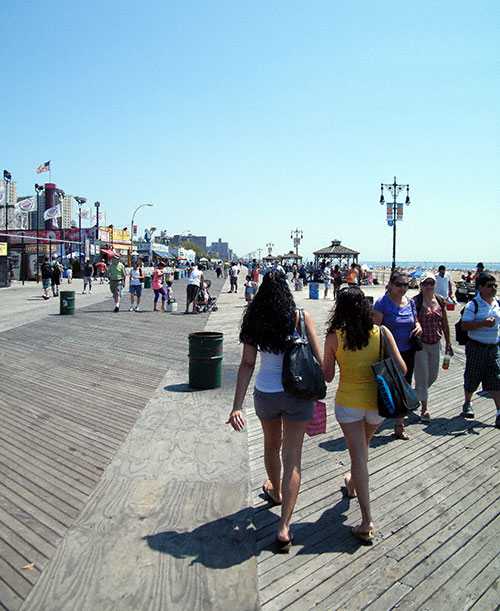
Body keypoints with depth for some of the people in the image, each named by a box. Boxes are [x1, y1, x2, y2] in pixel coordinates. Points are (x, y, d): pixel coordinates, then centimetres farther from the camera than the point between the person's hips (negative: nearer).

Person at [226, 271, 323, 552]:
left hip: (265, 394, 2)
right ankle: (284, 528, 6)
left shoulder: (254, 321, -7)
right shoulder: (301, 317, -10)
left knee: (272, 444, 27)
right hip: (297, 394, -2)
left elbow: (247, 364, -10)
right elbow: (319, 360, -9)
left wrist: (237, 406, -10)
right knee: (292, 458, 8)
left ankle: (275, 491, 53)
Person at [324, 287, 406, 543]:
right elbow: (401, 368, -8)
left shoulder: (334, 337, -11)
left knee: (357, 456, 4)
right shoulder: (382, 333, -7)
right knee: (362, 447, 27)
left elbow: (327, 376, -6)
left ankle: (366, 520, 1)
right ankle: (352, 484, 52)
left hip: (348, 402, -3)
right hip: (377, 400, 3)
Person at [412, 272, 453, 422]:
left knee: (433, 375, 14)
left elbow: (445, 323, 11)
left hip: (435, 344, 6)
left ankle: (417, 394, 40)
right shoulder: (415, 301, -12)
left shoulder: (440, 300, 4)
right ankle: (424, 408, 13)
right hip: (420, 343, -5)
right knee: (422, 375, -2)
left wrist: (448, 343, 13)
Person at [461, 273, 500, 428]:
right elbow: (464, 325, -17)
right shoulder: (473, 305, -11)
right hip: (476, 347, -4)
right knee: (471, 377, 8)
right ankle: (468, 403, 31)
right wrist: (483, 323, -26)